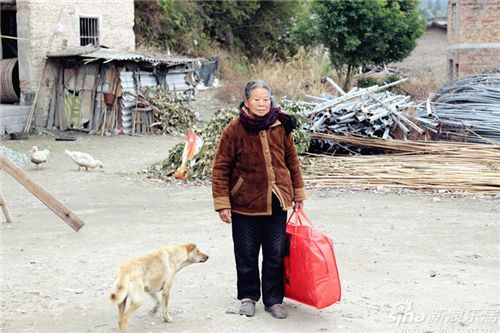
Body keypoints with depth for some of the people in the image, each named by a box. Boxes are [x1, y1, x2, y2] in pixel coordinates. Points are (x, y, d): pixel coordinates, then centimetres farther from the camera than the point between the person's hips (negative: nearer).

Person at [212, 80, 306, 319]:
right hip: (245, 203, -2)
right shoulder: (234, 130, -9)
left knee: (276, 255, 8)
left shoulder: (280, 127, 1)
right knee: (246, 255, 10)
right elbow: (221, 167, -6)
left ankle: (273, 300, 23)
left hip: (276, 203, 2)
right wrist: (222, 203, -9)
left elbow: (292, 161, 12)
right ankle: (248, 296, 30)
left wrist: (298, 192, 15)